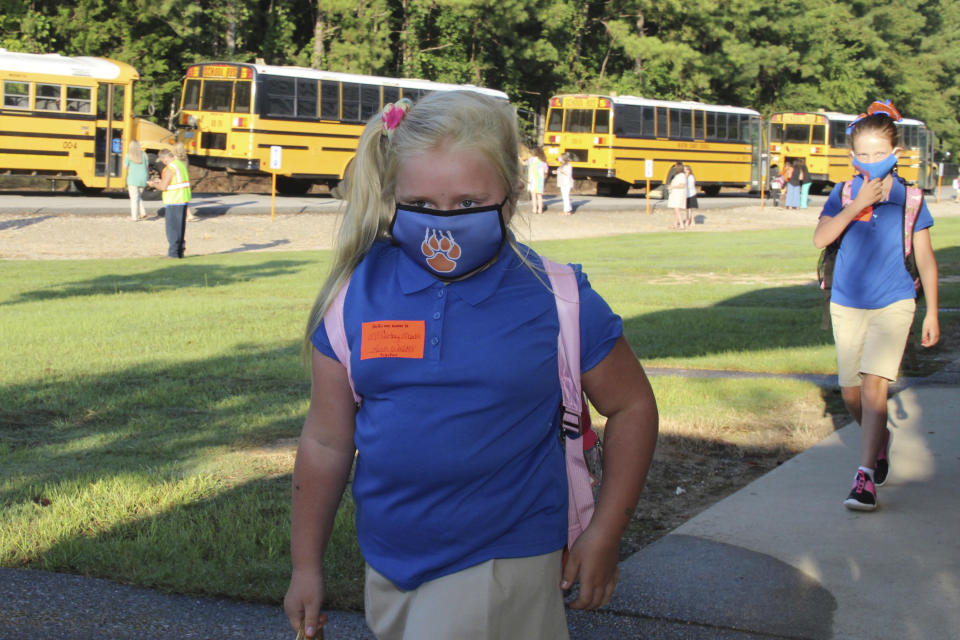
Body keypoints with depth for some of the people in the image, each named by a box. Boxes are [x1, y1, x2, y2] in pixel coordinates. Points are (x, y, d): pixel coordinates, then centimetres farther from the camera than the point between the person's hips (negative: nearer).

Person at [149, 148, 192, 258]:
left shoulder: (170, 169, -16)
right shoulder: (180, 164, 13)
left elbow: (163, 187, -17)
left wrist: (153, 184, 0)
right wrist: (161, 180, 21)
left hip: (173, 202, -9)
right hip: (183, 200, 9)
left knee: (172, 227, -4)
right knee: (180, 227, 14)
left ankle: (173, 253, -4)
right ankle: (180, 251, 19)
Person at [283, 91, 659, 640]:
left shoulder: (555, 301, -9)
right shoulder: (360, 295, -3)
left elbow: (632, 407, 3)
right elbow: (327, 441, 4)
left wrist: (604, 537, 1)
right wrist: (306, 566, 9)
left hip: (502, 562, -4)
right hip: (390, 567, 4)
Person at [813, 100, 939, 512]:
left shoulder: (907, 195, -2)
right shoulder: (844, 193, 2)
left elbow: (925, 257, 4)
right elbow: (821, 238, -13)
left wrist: (932, 312, 5)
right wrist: (857, 205, -24)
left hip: (893, 304, -3)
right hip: (847, 304, 3)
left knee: (874, 385, -17)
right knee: (851, 393, 10)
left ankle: (865, 478, -17)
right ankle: (880, 439, 40)